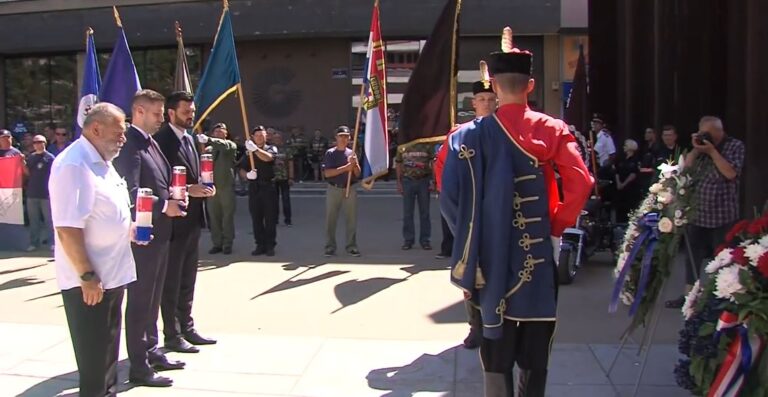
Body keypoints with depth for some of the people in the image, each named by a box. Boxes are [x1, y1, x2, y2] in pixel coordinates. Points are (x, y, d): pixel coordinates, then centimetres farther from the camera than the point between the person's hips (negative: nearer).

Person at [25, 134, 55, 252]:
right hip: (32, 193, 5)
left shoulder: (50, 158, -4)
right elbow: (28, 173, 9)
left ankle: (52, 242, 3)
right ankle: (34, 243, 18)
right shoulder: (30, 157, 10)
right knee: (33, 220, 10)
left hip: (46, 193, -5)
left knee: (49, 219, 0)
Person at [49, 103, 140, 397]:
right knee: (94, 361, 4)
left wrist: (127, 230, 8)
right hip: (88, 281, -9)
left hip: (111, 276, 9)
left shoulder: (101, 161, 12)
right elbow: (67, 229, -24)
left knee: (108, 353, 20)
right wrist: (87, 276, -24)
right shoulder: (74, 165, -19)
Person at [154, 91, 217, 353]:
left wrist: (203, 188, 1)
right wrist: (188, 189, -23)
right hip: (174, 220, -8)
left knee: (187, 278, 16)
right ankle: (172, 335, 13)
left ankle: (186, 328, 27)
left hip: (193, 219, 9)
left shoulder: (189, 139, 14)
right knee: (171, 280, 3)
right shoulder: (161, 140, -13)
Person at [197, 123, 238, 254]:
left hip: (226, 185, -4)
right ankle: (217, 243, 13)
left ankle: (227, 244, 7)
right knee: (214, 217, 5)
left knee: (227, 216, 0)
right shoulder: (208, 149, 16)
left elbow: (224, 145, -21)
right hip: (212, 186, 4)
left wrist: (208, 140, -37)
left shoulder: (231, 146, 2)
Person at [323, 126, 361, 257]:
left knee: (352, 219, 4)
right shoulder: (330, 153, 0)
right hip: (334, 189, -2)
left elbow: (357, 174, 6)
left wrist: (354, 164, -13)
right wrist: (345, 168, -17)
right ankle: (330, 247, 10)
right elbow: (327, 173, -11)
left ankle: (351, 246, 13)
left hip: (350, 189, 2)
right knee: (331, 219, 2)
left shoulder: (351, 153, 8)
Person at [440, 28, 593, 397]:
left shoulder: (470, 134, -5)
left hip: (491, 254, 0)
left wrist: (471, 234, 3)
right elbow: (580, 184, -13)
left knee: (496, 347, 10)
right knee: (535, 351, 14)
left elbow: (449, 192, -10)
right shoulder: (552, 129, -3)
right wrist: (557, 226, 0)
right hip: (539, 252, 1)